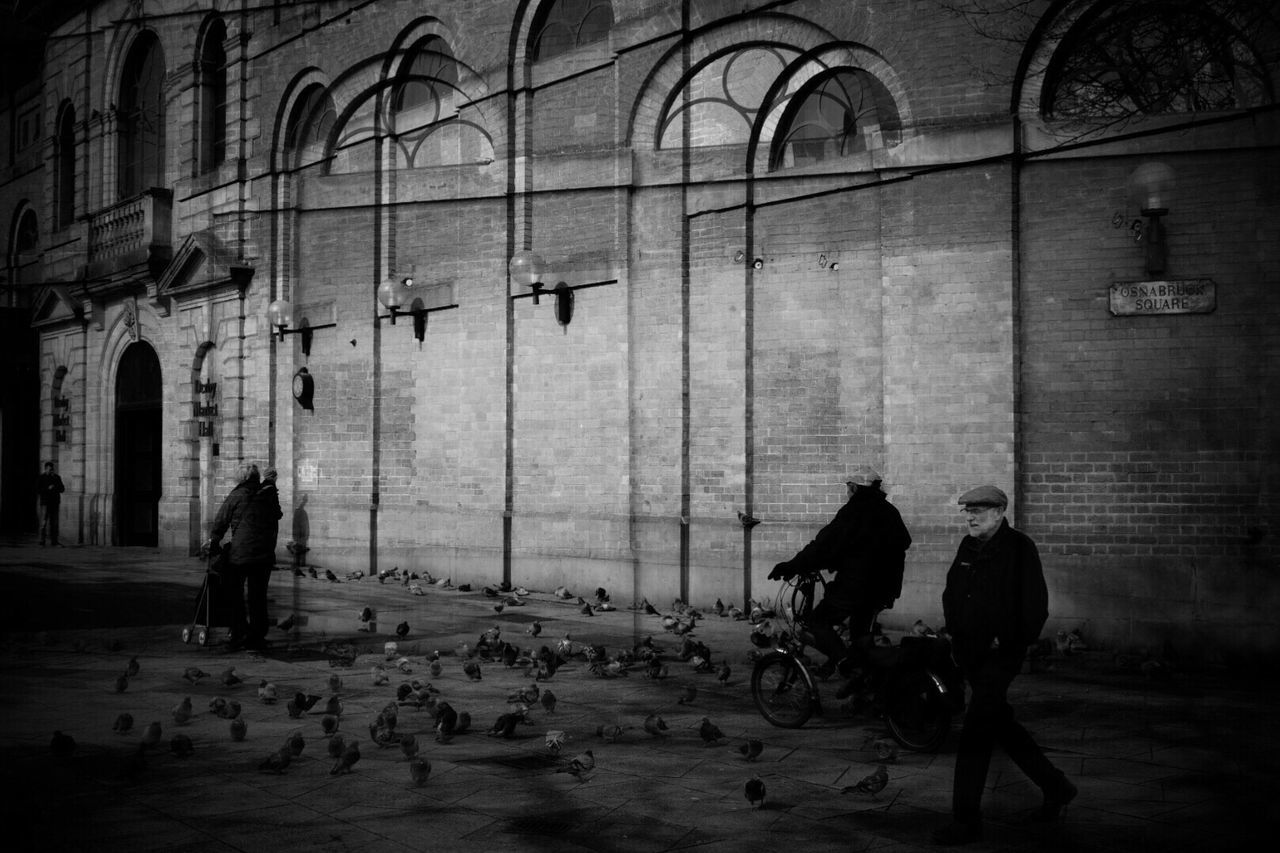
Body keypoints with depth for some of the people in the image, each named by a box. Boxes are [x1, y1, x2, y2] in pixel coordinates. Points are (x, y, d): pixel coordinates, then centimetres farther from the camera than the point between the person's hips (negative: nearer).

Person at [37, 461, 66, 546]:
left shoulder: (57, 478, 12)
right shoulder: (41, 478, 2)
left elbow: (62, 489, 7)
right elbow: (37, 491, -4)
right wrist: (48, 488, -16)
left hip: (55, 503, 4)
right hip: (45, 502, -4)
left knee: (54, 522, 3)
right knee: (44, 521, -9)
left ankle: (54, 540, 4)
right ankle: (42, 540, -7)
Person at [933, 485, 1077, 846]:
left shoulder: (1019, 548, -11)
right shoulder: (968, 547, 10)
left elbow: (1034, 605, -15)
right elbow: (951, 594, 21)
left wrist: (1008, 641, -17)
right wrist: (956, 631, 9)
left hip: (1000, 654, -8)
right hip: (969, 654, 8)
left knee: (974, 734, -9)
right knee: (1000, 724, 16)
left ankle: (966, 821, -2)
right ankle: (1055, 786, 34)